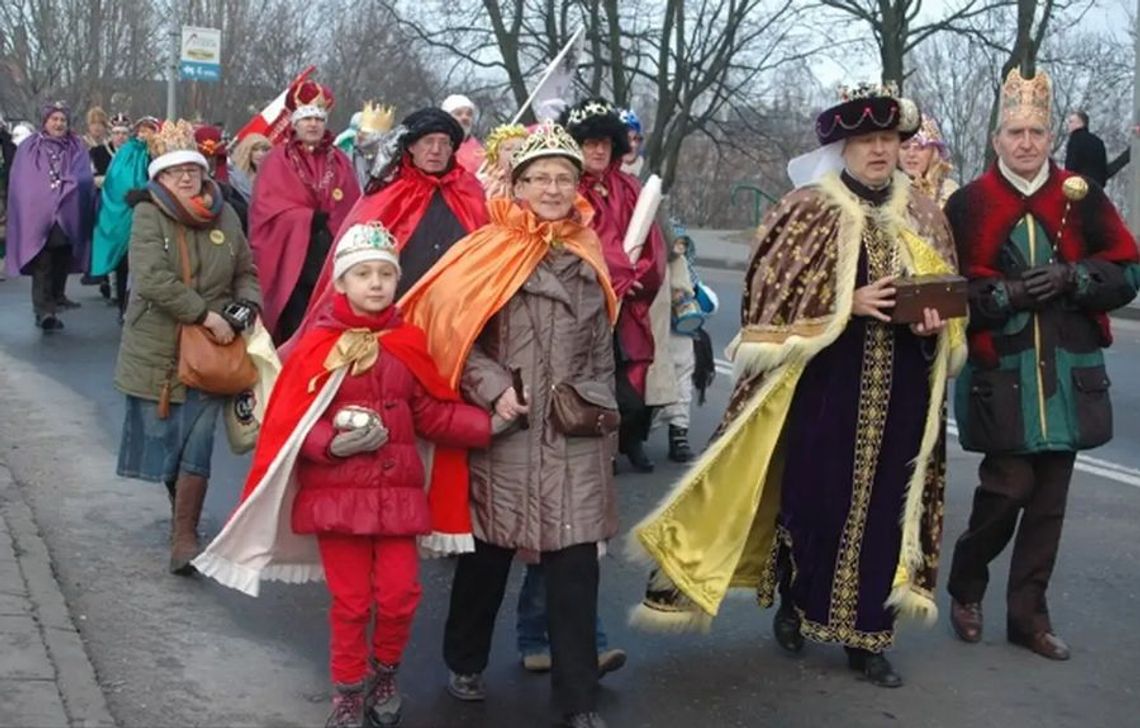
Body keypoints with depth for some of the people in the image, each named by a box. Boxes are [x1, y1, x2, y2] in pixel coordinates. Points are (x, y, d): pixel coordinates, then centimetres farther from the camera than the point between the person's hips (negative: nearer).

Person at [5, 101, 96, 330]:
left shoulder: (77, 149, 12)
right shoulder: (29, 148, 6)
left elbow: (83, 179, 4)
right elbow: (21, 183, 1)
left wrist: (66, 184, -8)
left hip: (68, 216, 3)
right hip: (38, 215, -3)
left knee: (62, 260, 14)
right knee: (43, 264, -11)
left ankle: (57, 296, 32)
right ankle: (43, 309, -18)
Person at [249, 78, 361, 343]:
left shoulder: (340, 162, 16)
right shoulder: (277, 161, 6)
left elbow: (354, 211, 10)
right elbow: (268, 208, -4)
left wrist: (329, 223, -7)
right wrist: (314, 219, -9)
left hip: (332, 260, 3)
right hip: (293, 259, -3)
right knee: (295, 331, -6)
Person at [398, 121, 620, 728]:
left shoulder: (589, 256, 11)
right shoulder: (491, 251, -4)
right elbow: (452, 329, -6)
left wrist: (597, 401, 10)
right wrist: (492, 389, -15)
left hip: (574, 434, 3)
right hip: (505, 431, -3)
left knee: (575, 563, 0)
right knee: (488, 551, 11)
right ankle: (464, 663, 33)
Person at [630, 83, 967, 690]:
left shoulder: (924, 217, 9)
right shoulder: (809, 209, -4)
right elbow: (773, 295, -7)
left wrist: (936, 322, -6)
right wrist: (847, 304, -17)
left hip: (898, 388, 4)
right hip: (823, 380, -4)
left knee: (884, 504, 6)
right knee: (812, 494, 2)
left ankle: (867, 635, 17)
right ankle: (793, 604, 26)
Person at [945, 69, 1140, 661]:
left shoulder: (1082, 198, 5)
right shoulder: (969, 205, -1)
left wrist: (1071, 279, -12)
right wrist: (1005, 293, -18)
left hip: (1068, 373, 3)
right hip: (1000, 372, -3)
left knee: (1049, 497, 7)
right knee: (1008, 486, -6)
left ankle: (1029, 613, 20)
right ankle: (966, 588, 20)